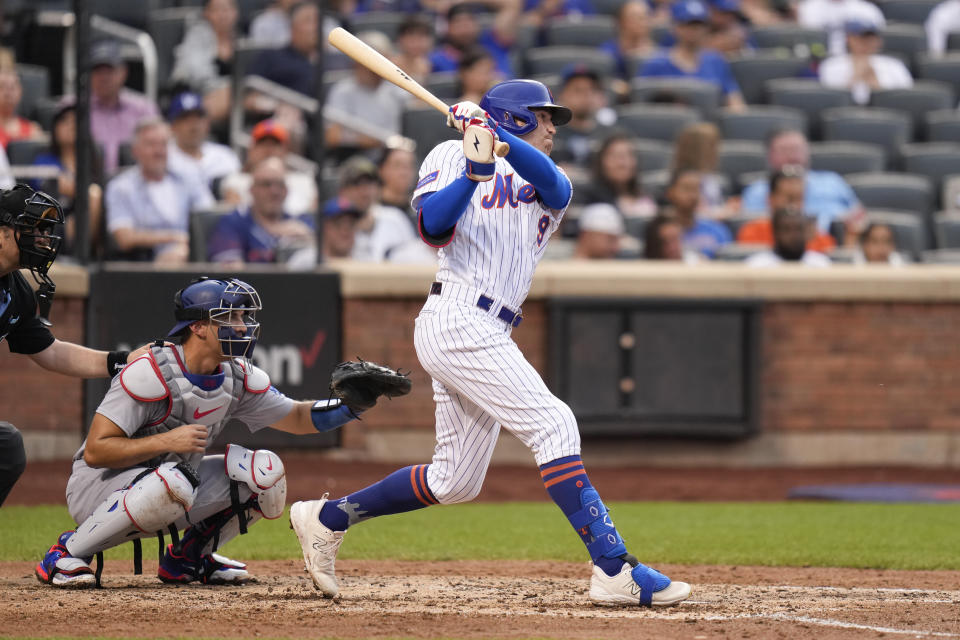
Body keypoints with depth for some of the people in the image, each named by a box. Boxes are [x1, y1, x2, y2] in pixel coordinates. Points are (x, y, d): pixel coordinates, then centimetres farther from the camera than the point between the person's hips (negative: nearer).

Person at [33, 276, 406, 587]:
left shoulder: (238, 377, -2)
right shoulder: (150, 374, -25)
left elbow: (296, 418, 10)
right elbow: (95, 451, -26)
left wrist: (354, 403, -7)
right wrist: (166, 441, -33)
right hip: (99, 486, -7)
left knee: (265, 471, -8)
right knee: (172, 483, -40)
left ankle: (188, 557, 10)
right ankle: (68, 553, -18)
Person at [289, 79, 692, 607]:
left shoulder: (544, 187, 23)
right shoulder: (450, 157, 8)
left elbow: (553, 183, -4)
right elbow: (435, 228, -10)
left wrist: (496, 136, -19)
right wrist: (475, 169, -23)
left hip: (488, 334, 8)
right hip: (457, 320, -8)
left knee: (455, 481, 9)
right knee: (553, 424, -18)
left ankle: (327, 518, 22)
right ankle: (615, 570, -24)